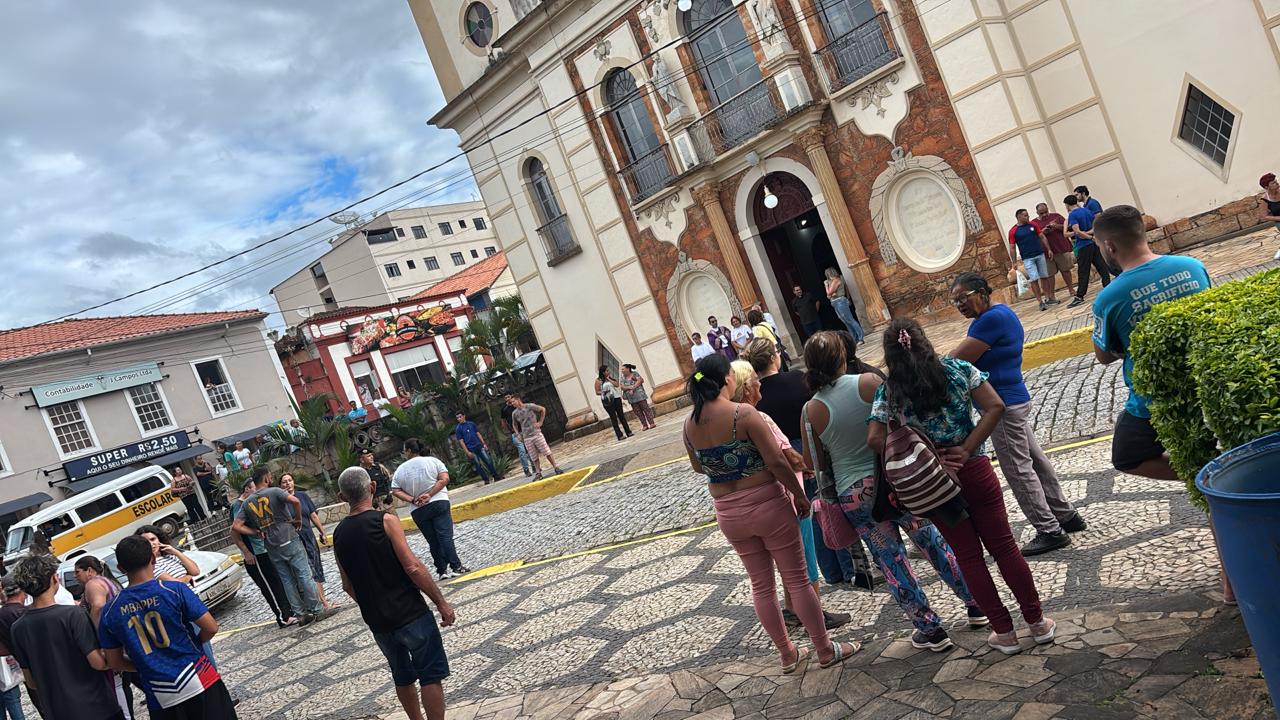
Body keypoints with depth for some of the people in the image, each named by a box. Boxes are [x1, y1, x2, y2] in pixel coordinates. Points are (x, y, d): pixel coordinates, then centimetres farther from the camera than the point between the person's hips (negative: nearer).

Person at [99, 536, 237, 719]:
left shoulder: (110, 612, -1)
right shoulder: (174, 589, -12)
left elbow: (115, 663, 6)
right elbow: (211, 628, -11)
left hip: (160, 699, 3)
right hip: (200, 683, -3)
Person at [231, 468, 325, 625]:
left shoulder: (247, 503, 7)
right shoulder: (274, 492, -8)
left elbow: (236, 526, 1)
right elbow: (295, 501, -25)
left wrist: (257, 532, 6)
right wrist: (298, 519, -9)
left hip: (272, 548, 5)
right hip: (289, 541, -5)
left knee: (287, 581, 11)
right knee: (304, 576, 2)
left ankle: (302, 613, 14)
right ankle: (316, 610, 6)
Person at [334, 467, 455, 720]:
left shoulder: (339, 534, 4)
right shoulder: (385, 520, -14)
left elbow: (348, 585, 11)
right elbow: (413, 567, -18)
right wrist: (442, 603, -12)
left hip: (377, 622, 6)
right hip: (410, 614, -6)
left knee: (403, 677, 21)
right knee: (430, 675, 4)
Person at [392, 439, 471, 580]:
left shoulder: (400, 470, 4)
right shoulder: (432, 461, 0)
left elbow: (396, 491, -2)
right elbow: (444, 479, -9)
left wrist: (413, 500, -6)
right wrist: (430, 495, -11)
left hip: (417, 511, 2)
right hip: (439, 503, -2)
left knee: (433, 541, 8)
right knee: (445, 536, -3)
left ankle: (442, 570, 8)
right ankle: (456, 567, -9)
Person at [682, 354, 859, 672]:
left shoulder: (690, 424, -2)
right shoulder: (744, 413, -20)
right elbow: (776, 461, -19)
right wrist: (800, 495, -6)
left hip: (728, 513, 5)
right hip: (767, 503, -5)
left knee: (761, 584, 17)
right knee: (797, 579, 10)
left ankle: (787, 654, 30)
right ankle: (825, 650, 23)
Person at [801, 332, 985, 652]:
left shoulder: (811, 410, -10)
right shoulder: (868, 382, -12)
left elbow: (811, 461, -1)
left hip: (854, 495, -1)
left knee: (891, 561, 12)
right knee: (934, 542, 19)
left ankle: (930, 629, 22)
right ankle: (975, 604, 31)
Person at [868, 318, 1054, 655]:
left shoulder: (888, 391, -6)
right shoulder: (958, 370, -3)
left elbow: (875, 439, -15)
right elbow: (995, 407, -10)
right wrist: (967, 449, -10)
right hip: (974, 471, 1)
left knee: (969, 556, 11)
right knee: (1003, 545, 13)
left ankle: (1004, 632, 21)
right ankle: (1037, 622, 24)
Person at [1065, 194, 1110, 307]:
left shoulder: (1072, 215, -11)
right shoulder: (1087, 210, 10)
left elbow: (1077, 232, -20)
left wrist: (1090, 237, -9)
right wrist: (1088, 232, -1)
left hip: (1084, 246, -6)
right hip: (1095, 243, 6)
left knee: (1083, 272, -5)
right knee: (1102, 267, 8)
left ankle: (1079, 297, -3)